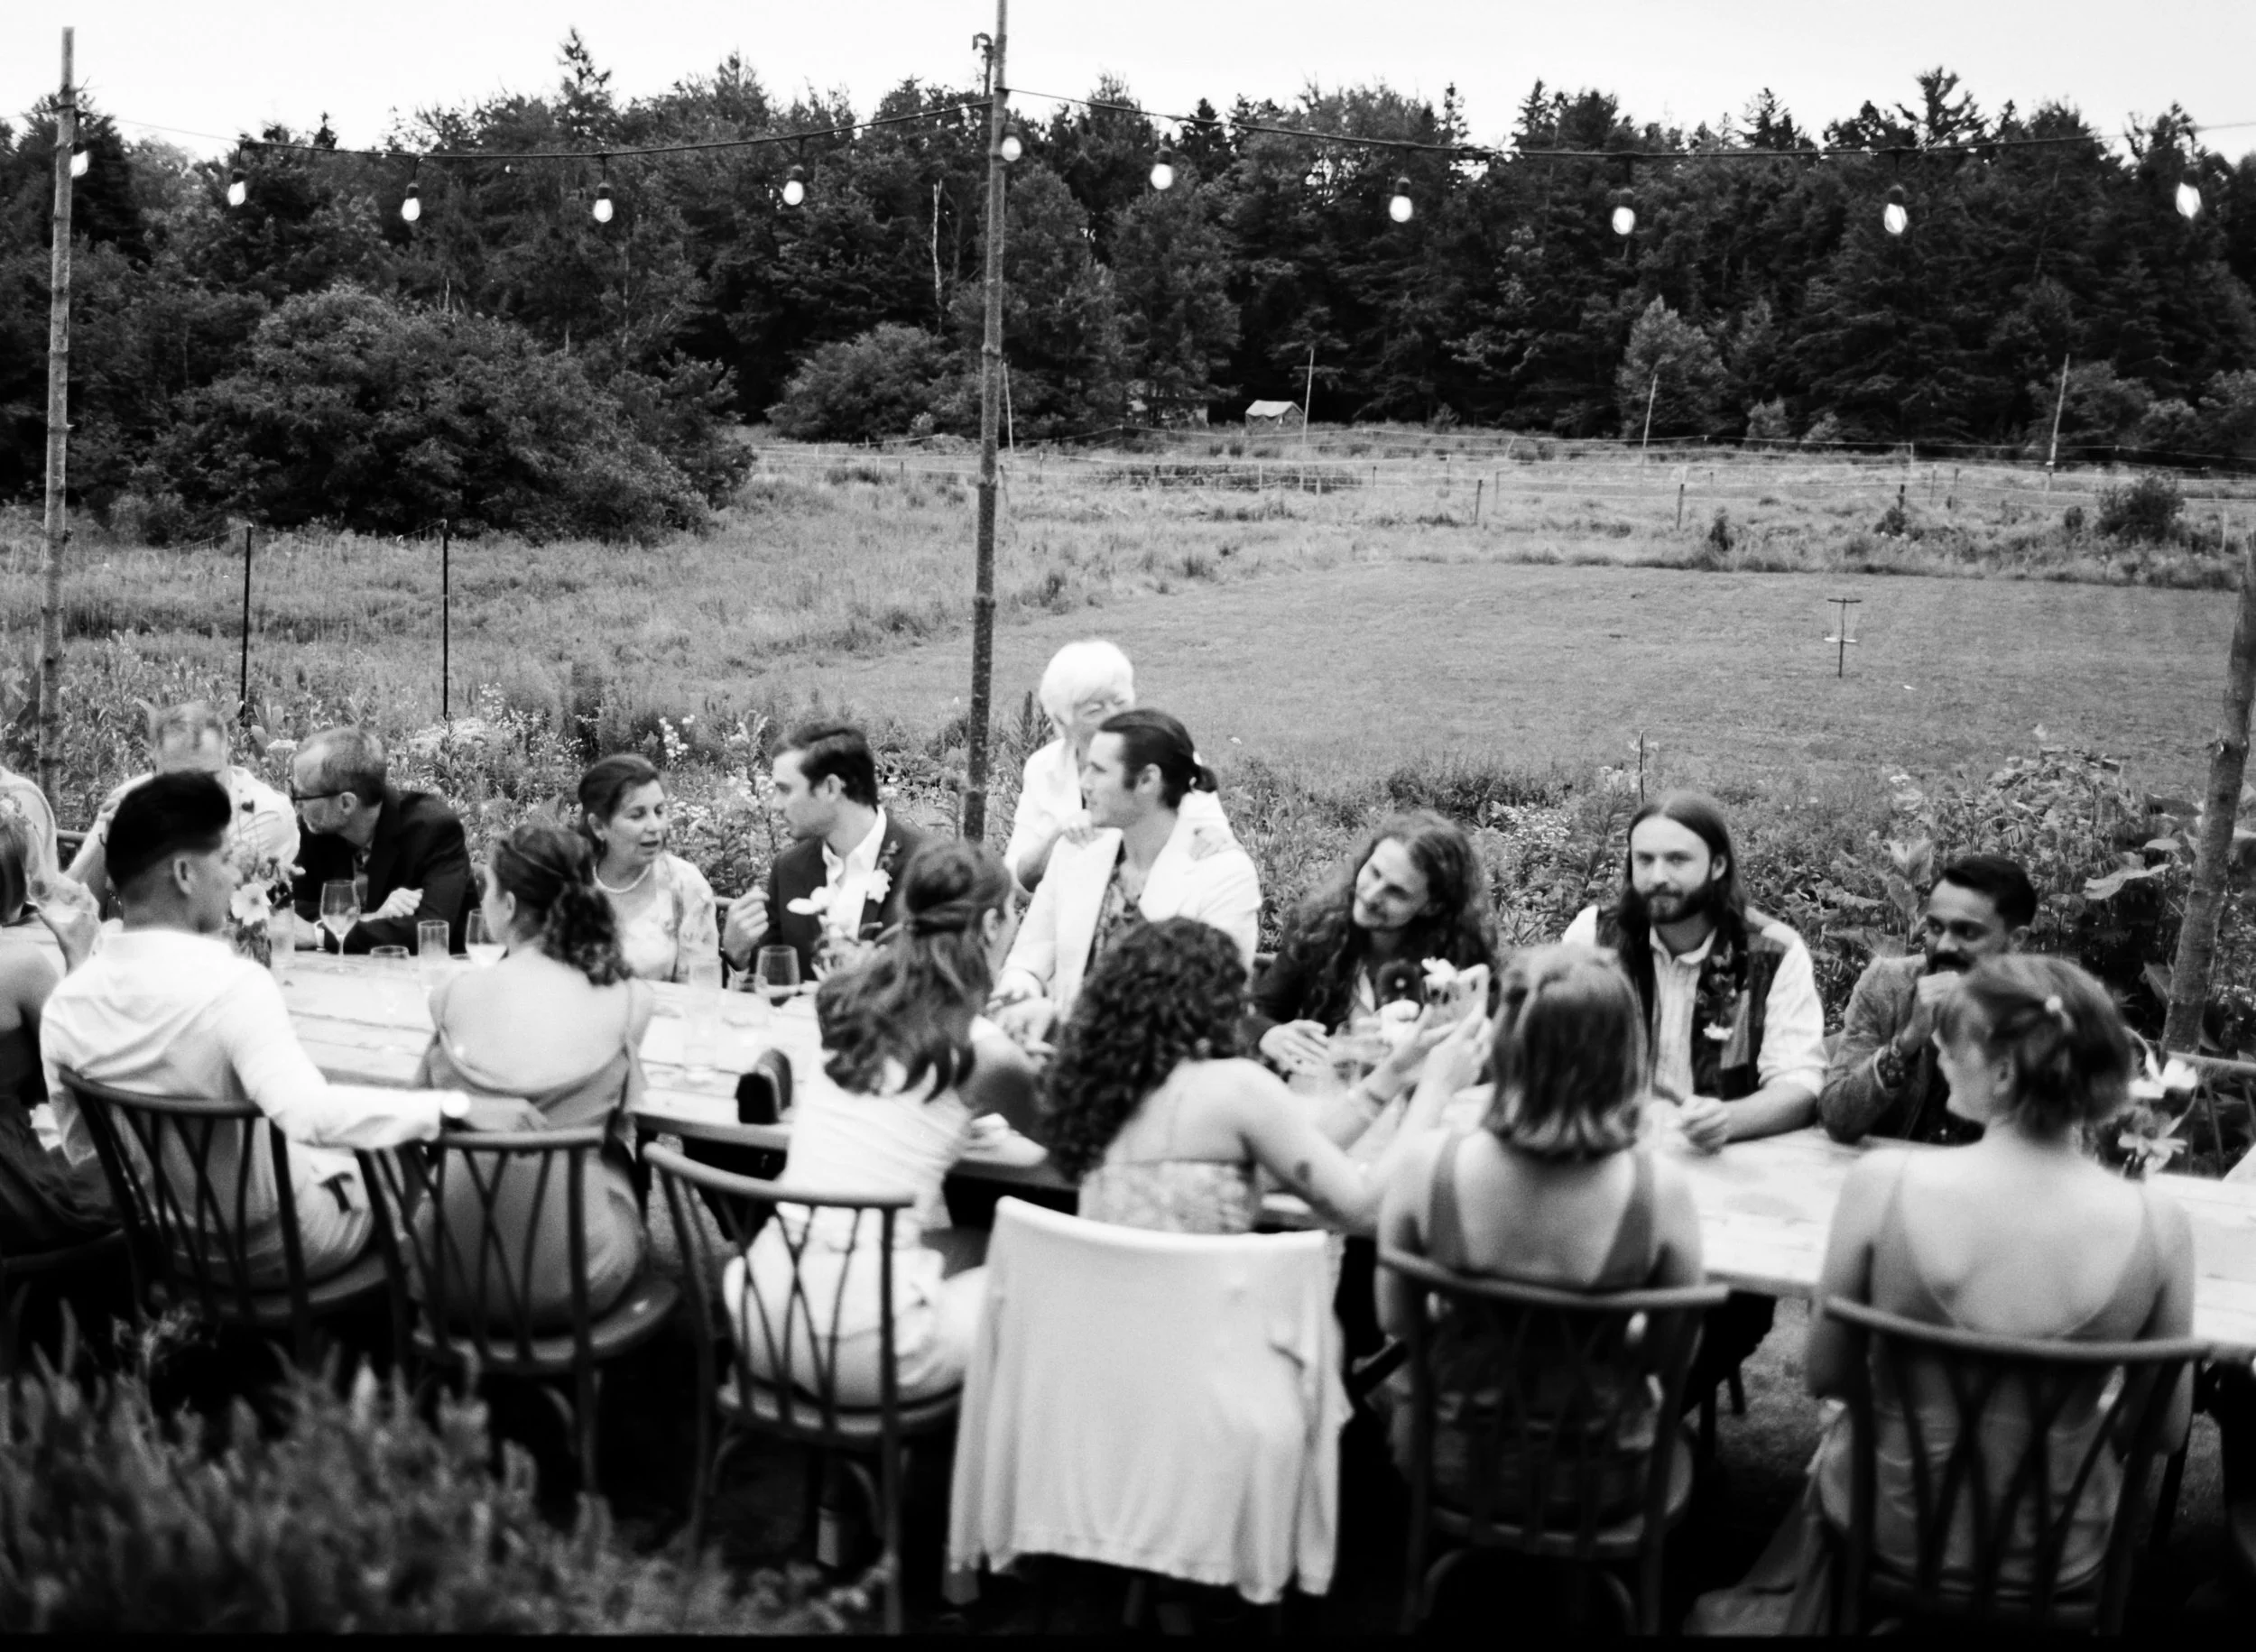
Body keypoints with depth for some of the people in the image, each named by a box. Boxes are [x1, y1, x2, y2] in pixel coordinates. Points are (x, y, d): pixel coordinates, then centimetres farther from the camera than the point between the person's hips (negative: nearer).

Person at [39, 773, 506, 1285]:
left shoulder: (64, 1003, -11)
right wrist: (455, 1108, -42)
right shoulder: (231, 984, -31)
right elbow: (308, 1112, -46)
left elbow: (85, 1156, 3)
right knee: (395, 1151, 25)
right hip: (281, 1246, -6)